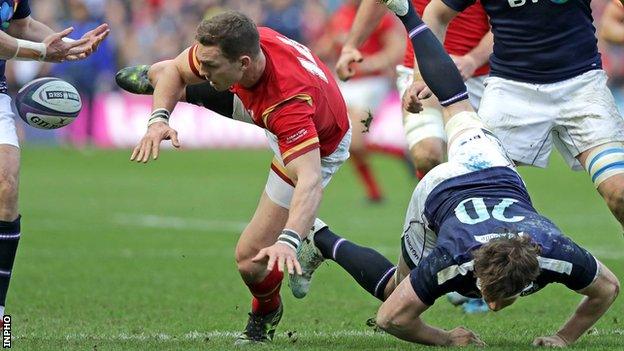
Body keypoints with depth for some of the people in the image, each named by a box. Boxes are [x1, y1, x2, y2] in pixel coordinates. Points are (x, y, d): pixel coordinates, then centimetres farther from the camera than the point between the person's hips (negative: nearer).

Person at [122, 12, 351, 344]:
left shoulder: (287, 103, -49)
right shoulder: (232, 44, -31)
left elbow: (310, 180, -56)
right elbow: (175, 70, -12)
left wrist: (287, 242, -70)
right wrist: (159, 119, -30)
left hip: (316, 146, -6)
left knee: (250, 257, -13)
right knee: (160, 74, 19)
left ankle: (265, 315, 25)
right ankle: (149, 81, 63)